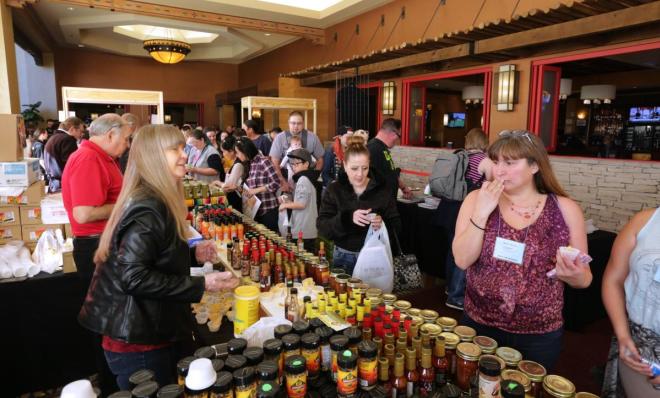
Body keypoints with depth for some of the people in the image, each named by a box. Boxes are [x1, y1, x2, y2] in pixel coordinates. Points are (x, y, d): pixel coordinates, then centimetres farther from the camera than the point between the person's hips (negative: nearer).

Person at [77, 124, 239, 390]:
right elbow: (133, 277, -28)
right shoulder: (148, 208, -22)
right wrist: (201, 285, -26)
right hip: (139, 341, -9)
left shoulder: (155, 201, 9)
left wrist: (192, 255, 6)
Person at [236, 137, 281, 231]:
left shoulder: (264, 161, -11)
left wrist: (255, 190, -17)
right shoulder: (248, 164, 11)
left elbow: (276, 183, -18)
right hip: (256, 210, 7)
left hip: (269, 210, -7)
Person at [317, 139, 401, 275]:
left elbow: (396, 226, -2)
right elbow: (322, 227, -12)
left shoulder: (382, 189, -3)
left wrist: (383, 223, -24)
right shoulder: (334, 190, -3)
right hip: (344, 258, 0)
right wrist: (348, 218, -28)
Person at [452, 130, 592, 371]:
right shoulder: (477, 199, -5)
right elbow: (462, 260, -15)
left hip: (539, 335, 0)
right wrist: (481, 213, -23)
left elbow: (585, 279, 0)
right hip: (479, 325, 1)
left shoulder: (565, 209, -7)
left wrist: (573, 275, -22)